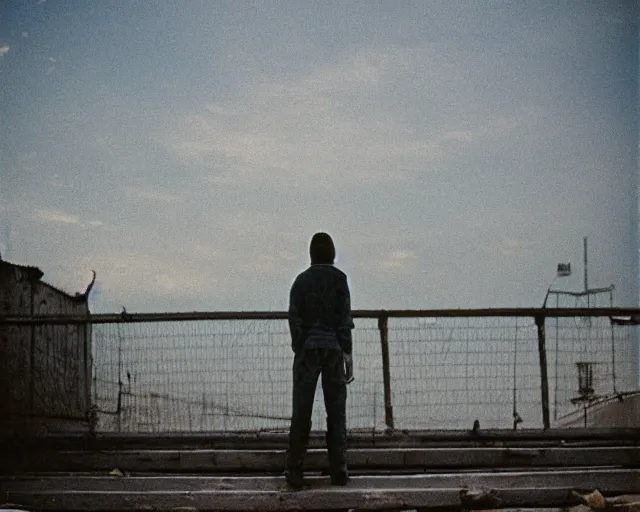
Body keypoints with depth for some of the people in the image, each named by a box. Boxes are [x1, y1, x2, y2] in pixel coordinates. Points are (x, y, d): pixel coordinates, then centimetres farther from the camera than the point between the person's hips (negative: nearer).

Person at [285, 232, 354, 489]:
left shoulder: (301, 280, 5)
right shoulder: (338, 278, 0)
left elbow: (294, 317, -1)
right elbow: (344, 316, -4)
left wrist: (298, 349, 2)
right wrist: (347, 352, -2)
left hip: (307, 347, 1)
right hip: (333, 347, -1)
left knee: (301, 411, 3)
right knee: (336, 409, 5)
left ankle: (294, 470, 2)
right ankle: (338, 469, 3)